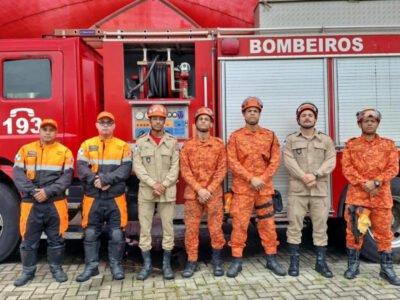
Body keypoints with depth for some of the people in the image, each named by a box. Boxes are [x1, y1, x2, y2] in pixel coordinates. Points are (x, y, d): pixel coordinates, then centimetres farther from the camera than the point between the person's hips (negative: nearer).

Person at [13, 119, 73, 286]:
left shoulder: (64, 151, 3)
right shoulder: (25, 150, 7)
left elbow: (66, 177, -5)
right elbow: (18, 174, -1)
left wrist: (48, 191, -16)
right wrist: (33, 191, -15)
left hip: (55, 203, -1)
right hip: (31, 203, 1)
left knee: (56, 238, 8)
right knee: (29, 239, 8)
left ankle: (56, 268, 22)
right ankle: (28, 271, 23)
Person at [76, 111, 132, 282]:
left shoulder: (123, 146, 4)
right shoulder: (87, 145, 7)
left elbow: (125, 169, -8)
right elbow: (81, 168, -4)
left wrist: (106, 179, -20)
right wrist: (96, 181, -21)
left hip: (115, 198, -1)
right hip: (93, 198, 1)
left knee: (116, 234, 3)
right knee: (90, 234, 7)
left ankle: (116, 265, 18)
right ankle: (91, 266, 19)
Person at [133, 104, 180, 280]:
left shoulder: (172, 142, 4)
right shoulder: (141, 142, 4)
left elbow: (175, 167, -1)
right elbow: (137, 166, -3)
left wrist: (163, 185, -13)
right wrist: (153, 184, -13)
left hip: (168, 192, 0)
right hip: (146, 192, 0)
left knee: (168, 227, 5)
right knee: (145, 228, 4)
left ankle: (166, 264, 18)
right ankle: (147, 265, 16)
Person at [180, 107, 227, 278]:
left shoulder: (218, 144, 5)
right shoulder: (187, 145, 4)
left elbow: (221, 170, 0)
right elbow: (185, 171, -2)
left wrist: (209, 190, -10)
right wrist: (199, 189, -13)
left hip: (214, 193, 0)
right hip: (192, 193, 0)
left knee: (216, 228, 3)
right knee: (191, 229, 3)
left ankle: (217, 260, 20)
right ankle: (192, 261, 15)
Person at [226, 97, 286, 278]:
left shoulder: (270, 136, 8)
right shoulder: (235, 136, 2)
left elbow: (275, 160, 2)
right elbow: (232, 162, -6)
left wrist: (262, 179, -11)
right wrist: (251, 178, -15)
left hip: (264, 187, 2)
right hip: (242, 188, -2)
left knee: (267, 224, 8)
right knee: (239, 224, -2)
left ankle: (272, 259, 20)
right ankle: (236, 261, 8)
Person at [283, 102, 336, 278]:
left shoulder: (326, 140, 11)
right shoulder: (291, 140, 8)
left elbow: (331, 161, 0)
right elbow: (289, 161, -5)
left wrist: (315, 174, -15)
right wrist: (304, 177, -17)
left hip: (320, 190, 1)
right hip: (297, 190, -1)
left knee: (320, 226, 5)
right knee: (294, 226, -1)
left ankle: (321, 262, 15)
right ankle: (294, 262, 9)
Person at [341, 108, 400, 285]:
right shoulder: (351, 144, 6)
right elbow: (347, 167, -3)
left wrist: (376, 182, -15)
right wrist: (363, 183, -16)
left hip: (381, 196, 1)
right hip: (357, 194, -1)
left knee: (383, 232, 7)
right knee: (354, 230, 2)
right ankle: (353, 265, 15)